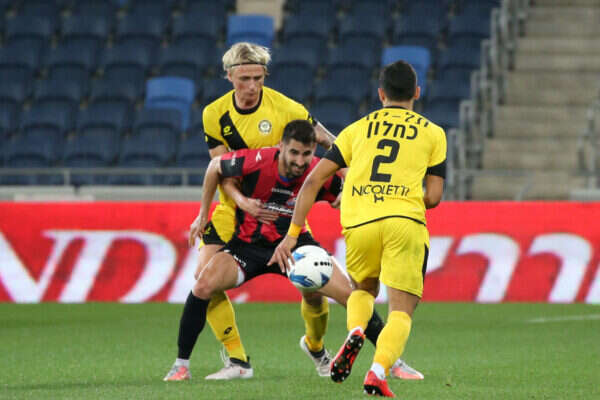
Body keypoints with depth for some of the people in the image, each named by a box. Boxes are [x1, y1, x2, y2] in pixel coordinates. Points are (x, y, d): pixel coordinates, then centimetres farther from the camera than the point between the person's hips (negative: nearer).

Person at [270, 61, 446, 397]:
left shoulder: (358, 129, 19)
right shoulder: (432, 133, 15)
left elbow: (314, 179, 13)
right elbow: (434, 196, 8)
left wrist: (292, 234, 14)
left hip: (359, 224, 2)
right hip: (405, 222, -2)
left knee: (363, 289, 27)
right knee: (402, 311, 0)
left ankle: (355, 332, -5)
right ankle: (378, 371, -25)